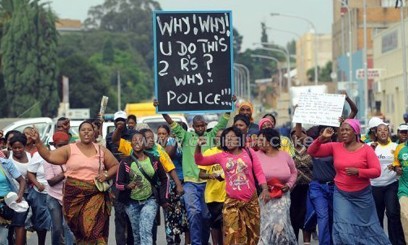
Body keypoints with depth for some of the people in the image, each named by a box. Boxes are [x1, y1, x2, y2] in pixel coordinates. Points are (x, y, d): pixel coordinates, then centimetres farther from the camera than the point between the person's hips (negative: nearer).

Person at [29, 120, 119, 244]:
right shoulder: (70, 149, 4)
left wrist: (106, 175, -3)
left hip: (95, 196, 0)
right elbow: (49, 156, -2)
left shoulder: (102, 150, 8)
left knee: (95, 229, -11)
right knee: (78, 229, 6)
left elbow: (115, 166, 14)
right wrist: (37, 141, -11)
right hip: (74, 195, 0)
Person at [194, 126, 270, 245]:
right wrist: (198, 146, -16)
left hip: (251, 200, 0)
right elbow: (200, 161, 2)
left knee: (252, 234, 11)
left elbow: (259, 172, 2)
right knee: (232, 235, -5)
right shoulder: (221, 156, 4)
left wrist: (265, 190, -9)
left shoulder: (248, 152, 2)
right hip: (232, 201, 0)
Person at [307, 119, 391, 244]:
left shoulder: (366, 149, -7)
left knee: (366, 226, 13)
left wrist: (357, 171, -25)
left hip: (362, 195, -1)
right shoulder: (335, 146, -1)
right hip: (341, 194, 1)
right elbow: (312, 152, -1)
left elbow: (377, 171, -11)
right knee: (343, 229, -9)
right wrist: (322, 138, -17)